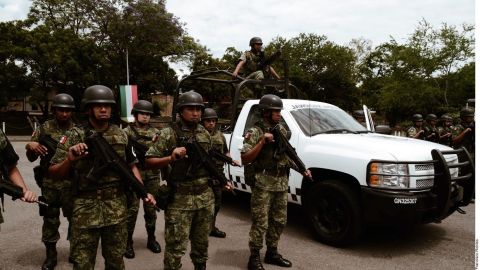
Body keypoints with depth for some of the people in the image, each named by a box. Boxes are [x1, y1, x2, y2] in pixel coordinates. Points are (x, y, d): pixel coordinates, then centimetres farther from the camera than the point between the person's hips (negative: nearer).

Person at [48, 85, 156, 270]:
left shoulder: (121, 135, 4)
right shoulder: (74, 136, -5)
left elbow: (131, 166, 12)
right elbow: (54, 174, -4)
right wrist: (69, 159, -24)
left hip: (117, 208, 3)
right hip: (85, 208, -2)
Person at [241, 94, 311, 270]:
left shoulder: (282, 130, 11)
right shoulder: (255, 132, -10)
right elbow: (245, 159, -16)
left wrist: (302, 169, 8)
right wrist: (262, 141, -22)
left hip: (282, 184, 7)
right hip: (263, 184, -7)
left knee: (279, 221, 15)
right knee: (261, 223, -1)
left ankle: (272, 253, 31)